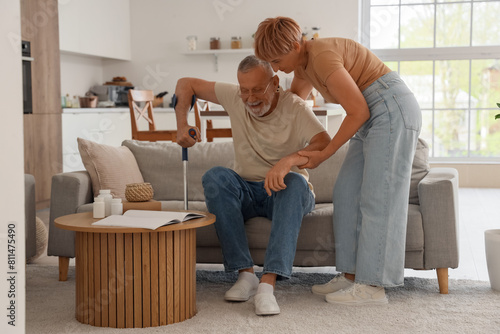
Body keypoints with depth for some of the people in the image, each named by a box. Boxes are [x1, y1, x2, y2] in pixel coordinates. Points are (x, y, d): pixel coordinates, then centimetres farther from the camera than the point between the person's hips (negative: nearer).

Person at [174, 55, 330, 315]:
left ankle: (268, 283, -47)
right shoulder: (235, 97, -3)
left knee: (295, 181, -37)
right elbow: (186, 84, 6)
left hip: (286, 195, -3)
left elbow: (325, 143, -30)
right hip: (246, 192, 3)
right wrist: (182, 124, -10)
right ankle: (245, 273, -32)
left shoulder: (293, 106, -13)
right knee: (215, 176, -28)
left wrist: (288, 161, -49)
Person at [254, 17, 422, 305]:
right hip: (375, 117, 10)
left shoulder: (323, 56, -20)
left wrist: (325, 154, -12)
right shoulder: (303, 65, 9)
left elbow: (358, 111, -18)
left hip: (393, 111, -10)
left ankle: (373, 286, -5)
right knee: (348, 194, 5)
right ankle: (352, 276, 9)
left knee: (377, 199, -9)